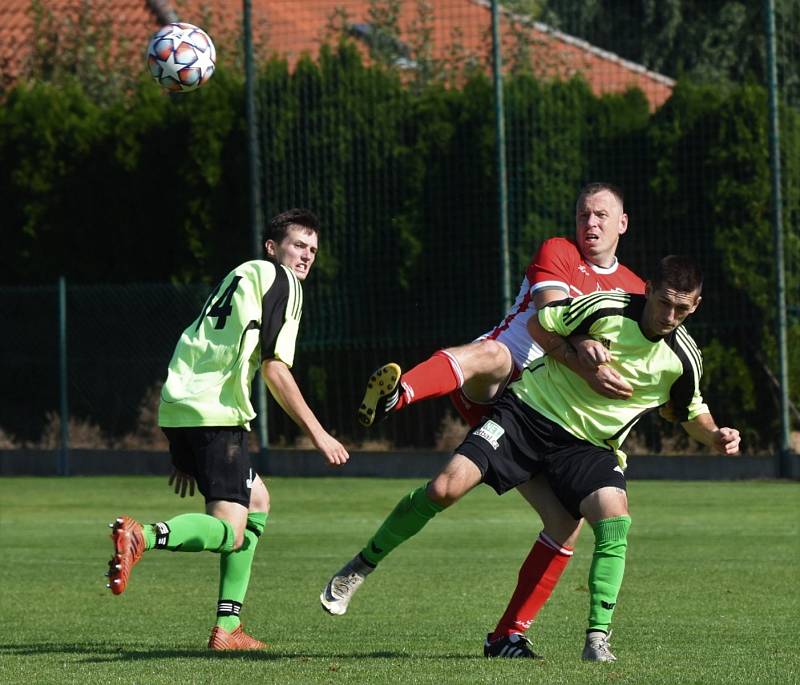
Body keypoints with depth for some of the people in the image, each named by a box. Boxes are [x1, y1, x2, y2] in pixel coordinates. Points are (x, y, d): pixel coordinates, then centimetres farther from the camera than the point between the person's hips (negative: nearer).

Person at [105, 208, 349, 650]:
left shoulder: (242, 275, 28)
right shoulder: (280, 280, 1)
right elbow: (274, 369, -9)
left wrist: (185, 455, 28)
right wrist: (317, 433, -4)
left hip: (179, 412, 9)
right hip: (214, 415, -9)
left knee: (256, 501, 23)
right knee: (230, 533, -13)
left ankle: (227, 626, 16)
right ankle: (144, 536, -38)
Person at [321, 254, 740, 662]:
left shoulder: (683, 358, -5)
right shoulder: (606, 308, -14)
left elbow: (692, 413, 13)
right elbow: (537, 325, 0)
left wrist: (715, 437, -6)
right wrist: (578, 347, -15)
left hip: (589, 445, 2)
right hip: (532, 409, -2)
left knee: (614, 521, -26)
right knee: (445, 489, -15)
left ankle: (597, 639, -18)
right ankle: (362, 565, 7)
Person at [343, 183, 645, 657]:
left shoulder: (634, 289, 18)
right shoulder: (558, 254, 2)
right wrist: (586, 368, -32)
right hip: (492, 388, -6)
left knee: (567, 522, -6)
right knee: (492, 355, -42)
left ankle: (509, 635, 6)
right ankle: (396, 395, -76)